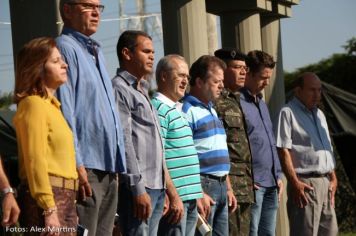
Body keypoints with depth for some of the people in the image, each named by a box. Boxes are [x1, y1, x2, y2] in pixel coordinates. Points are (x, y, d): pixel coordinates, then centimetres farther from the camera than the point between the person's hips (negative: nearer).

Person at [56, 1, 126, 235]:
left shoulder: (96, 52, 21)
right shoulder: (66, 48, -8)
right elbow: (65, 112, -15)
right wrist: (76, 164, -20)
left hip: (108, 165, 9)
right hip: (86, 166, -9)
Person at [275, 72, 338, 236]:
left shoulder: (319, 114, 19)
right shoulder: (288, 113, -8)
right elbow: (283, 150, -14)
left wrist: (333, 178, 17)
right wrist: (295, 182, -20)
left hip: (325, 182, 9)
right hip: (305, 184, -9)